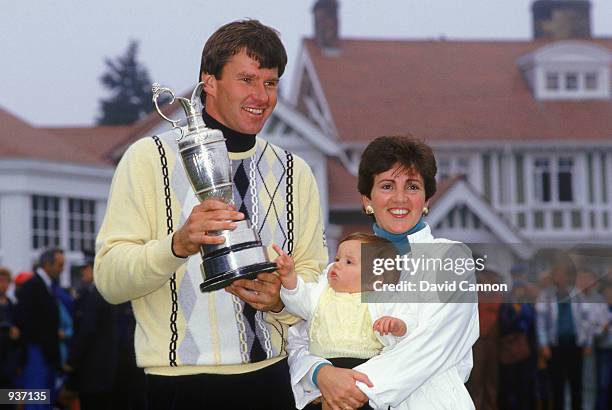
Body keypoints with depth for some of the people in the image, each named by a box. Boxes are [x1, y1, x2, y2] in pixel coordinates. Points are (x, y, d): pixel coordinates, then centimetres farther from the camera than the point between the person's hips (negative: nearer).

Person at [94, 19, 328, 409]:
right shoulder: (149, 158, -4)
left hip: (271, 378, 4)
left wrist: (281, 298, -14)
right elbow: (108, 277, -11)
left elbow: (314, 273, 8)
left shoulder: (296, 173, 9)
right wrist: (178, 244, -28)